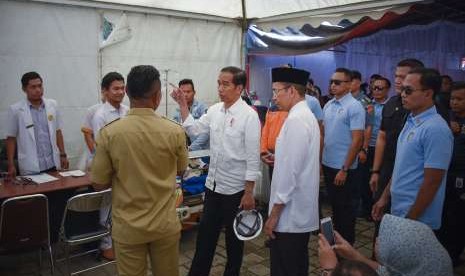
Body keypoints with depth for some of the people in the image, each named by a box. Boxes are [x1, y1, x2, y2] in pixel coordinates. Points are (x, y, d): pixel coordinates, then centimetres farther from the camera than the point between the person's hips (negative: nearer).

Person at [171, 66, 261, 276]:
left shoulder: (249, 115, -15)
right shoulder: (214, 110, 2)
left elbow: (253, 157, -15)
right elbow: (193, 129, 9)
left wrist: (249, 193, -14)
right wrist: (183, 105, -3)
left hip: (235, 189, -5)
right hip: (213, 184, 5)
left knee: (234, 238, 14)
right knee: (205, 235, 16)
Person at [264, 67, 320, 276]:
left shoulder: (295, 120, -19)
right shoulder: (307, 115, 11)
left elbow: (290, 171, -23)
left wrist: (275, 213, -18)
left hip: (289, 214, -10)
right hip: (302, 212, 10)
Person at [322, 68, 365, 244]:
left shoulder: (354, 107, -13)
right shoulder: (328, 105, 7)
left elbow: (357, 140, -16)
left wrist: (344, 169, -17)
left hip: (343, 167, -6)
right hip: (327, 164, 6)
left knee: (344, 206, 7)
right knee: (334, 203, 18)